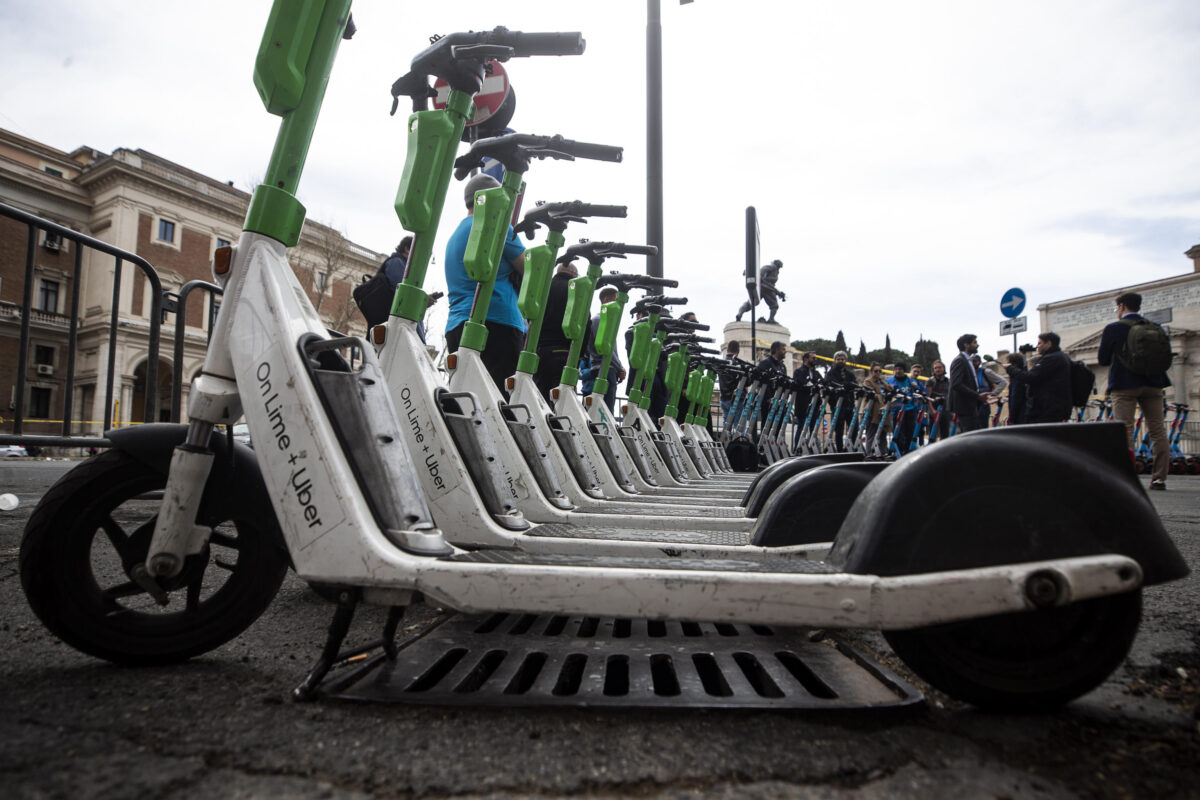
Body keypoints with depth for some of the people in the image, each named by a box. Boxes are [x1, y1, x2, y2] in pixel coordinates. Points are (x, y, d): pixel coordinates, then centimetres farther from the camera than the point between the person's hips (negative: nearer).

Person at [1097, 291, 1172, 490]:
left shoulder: (1113, 328, -5)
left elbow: (1103, 360, -1)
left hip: (1124, 385, -4)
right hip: (1153, 384, 4)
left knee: (1125, 431, -5)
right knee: (1158, 431, 6)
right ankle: (1160, 477, 5)